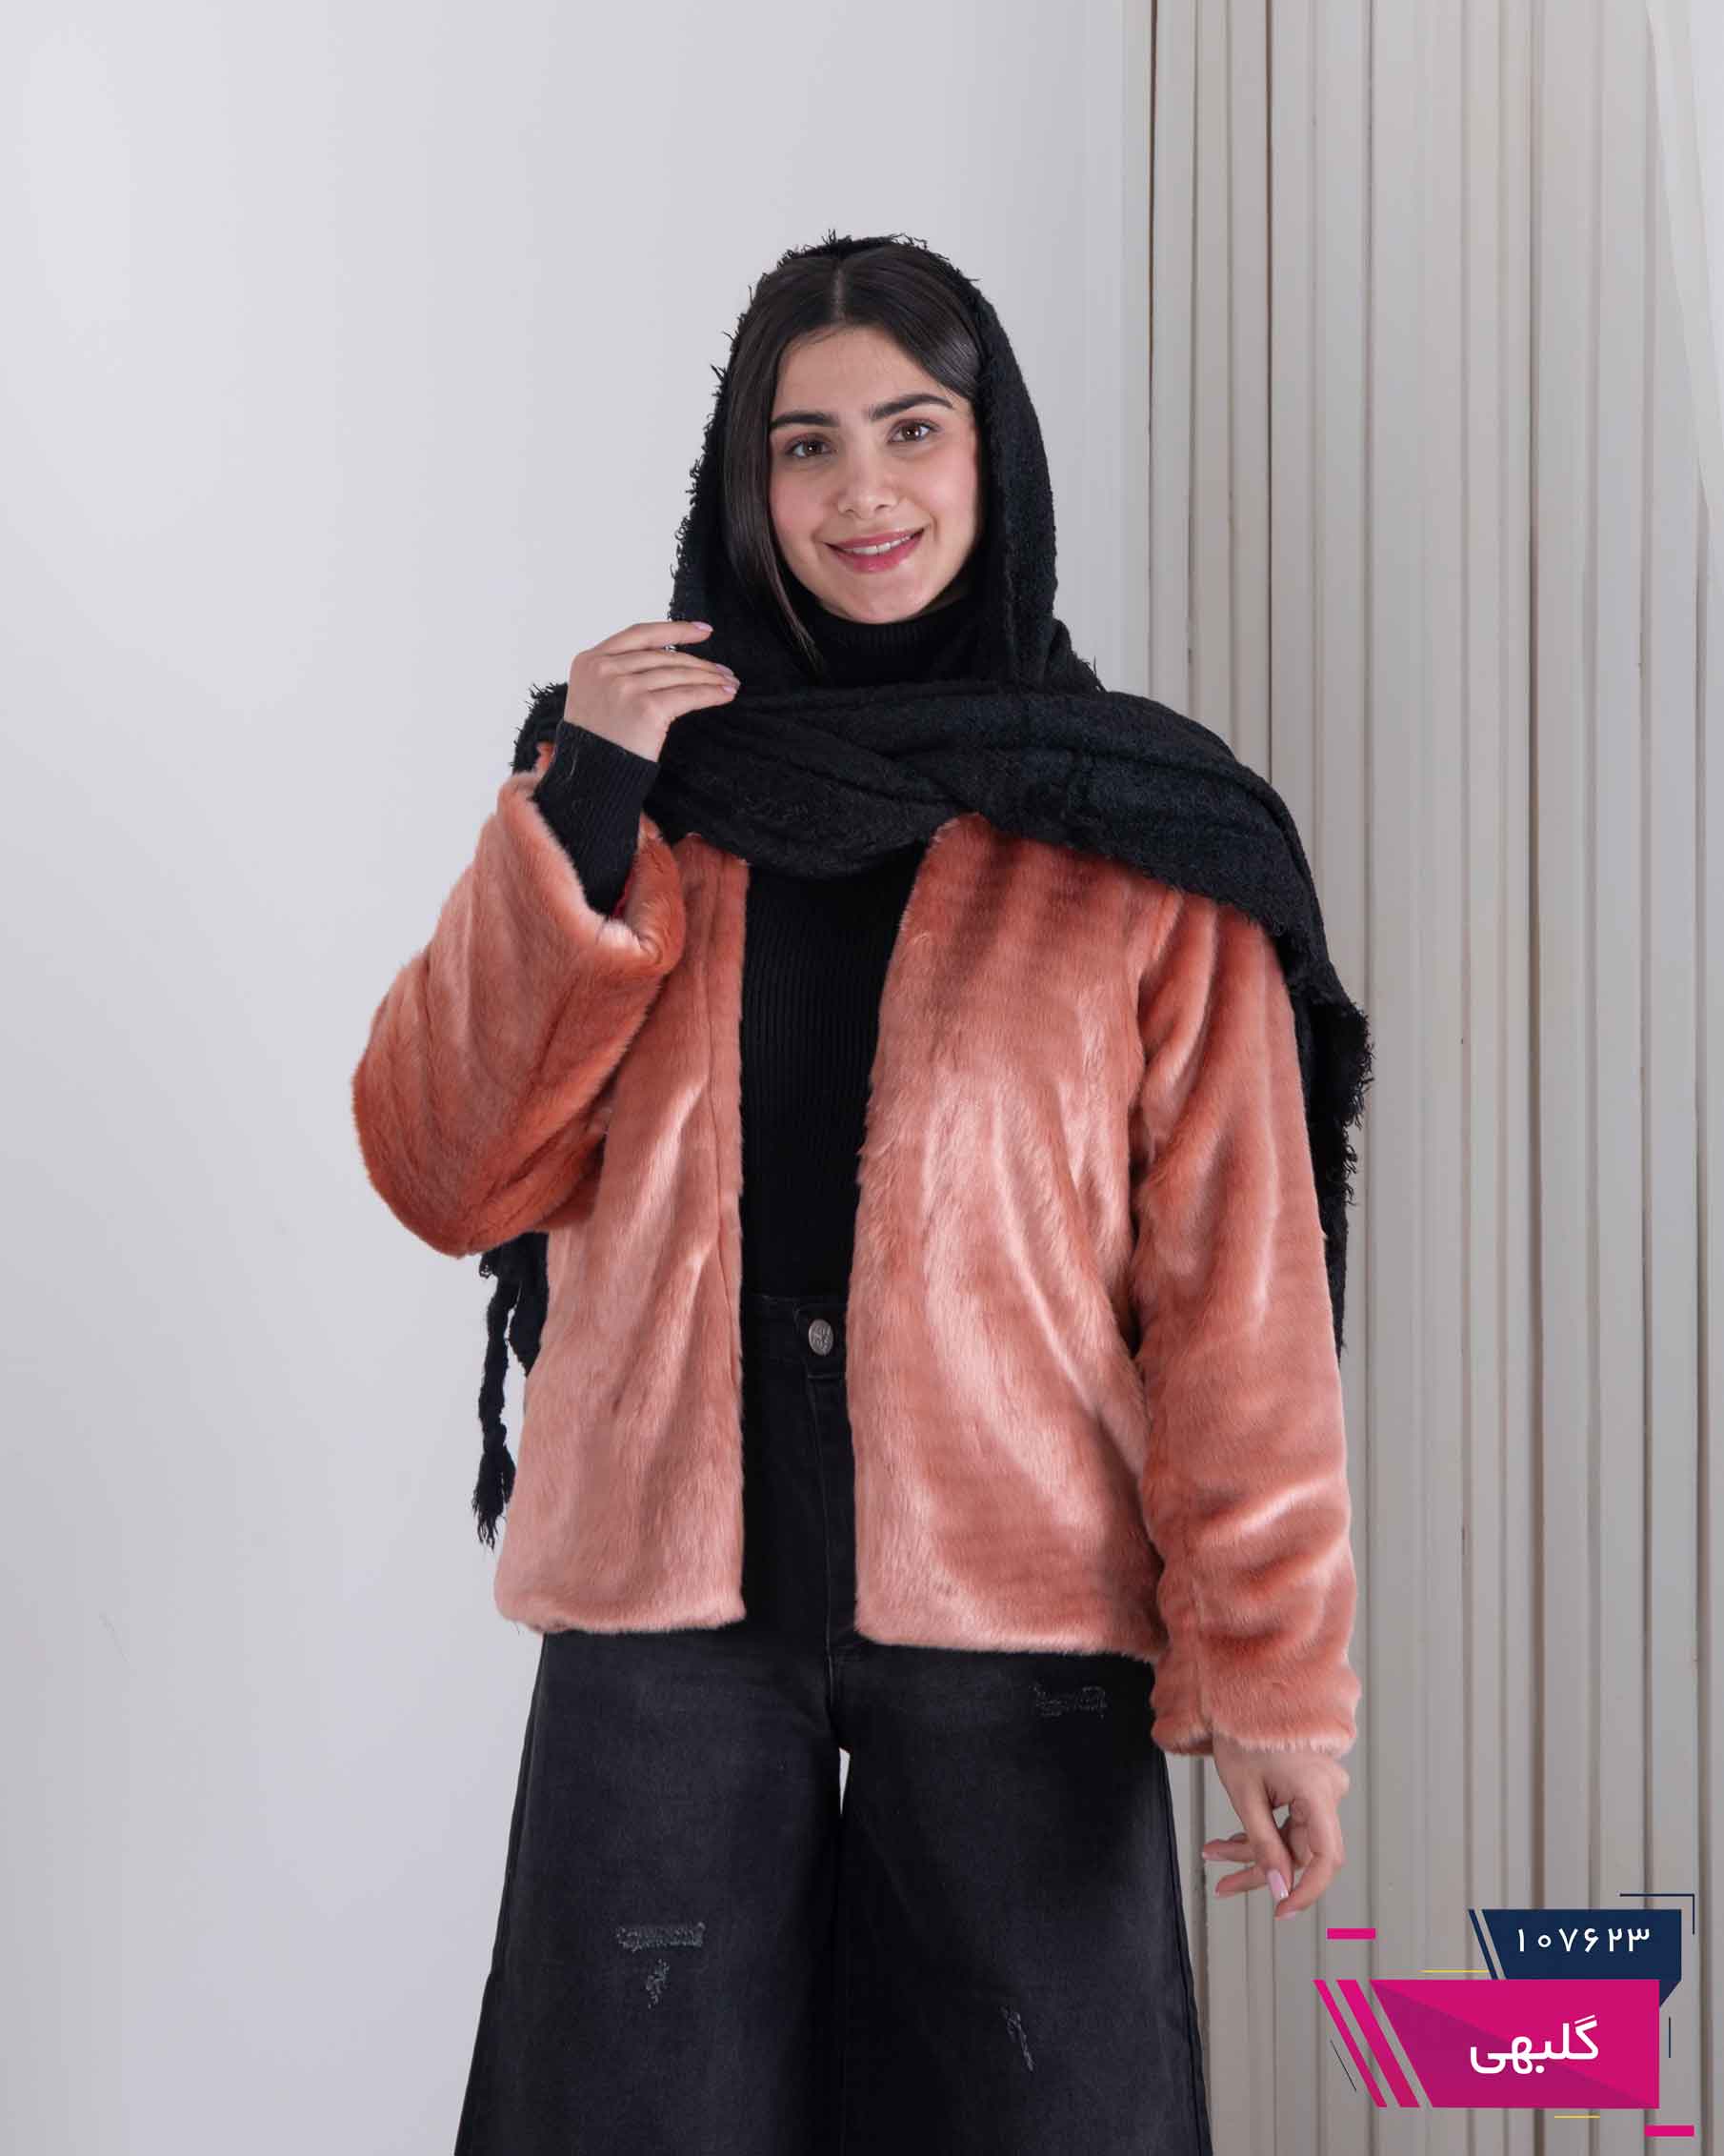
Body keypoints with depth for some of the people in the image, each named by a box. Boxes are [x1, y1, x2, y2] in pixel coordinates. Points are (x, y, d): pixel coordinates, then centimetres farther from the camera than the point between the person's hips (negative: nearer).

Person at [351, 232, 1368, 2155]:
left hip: (1021, 1627, -1)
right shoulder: (633, 773, 8)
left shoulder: (1144, 835, 1)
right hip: (669, 1602, 2)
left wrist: (1268, 1671, -9)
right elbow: (441, 1174, -1)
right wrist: (575, 818, -10)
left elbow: (1234, 1283, -3)